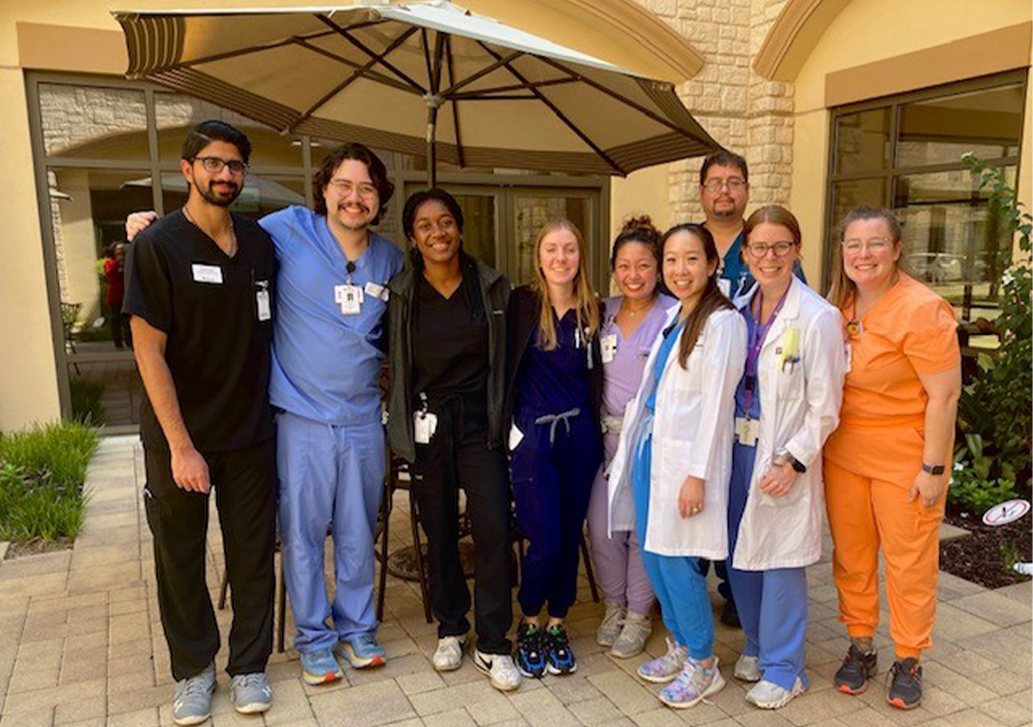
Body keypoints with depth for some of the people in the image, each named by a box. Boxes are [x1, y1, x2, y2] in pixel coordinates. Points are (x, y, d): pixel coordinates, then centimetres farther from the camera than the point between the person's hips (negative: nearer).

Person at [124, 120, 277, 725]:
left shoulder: (260, 243, 4)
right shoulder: (158, 246, -8)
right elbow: (149, 350, -12)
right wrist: (180, 446, -16)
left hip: (250, 431, 3)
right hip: (180, 436, -3)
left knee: (253, 554, 10)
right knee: (180, 556, 11)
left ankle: (250, 665, 28)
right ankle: (194, 669, 31)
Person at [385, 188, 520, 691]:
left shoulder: (493, 287, 0)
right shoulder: (400, 295, -2)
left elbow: (506, 356, 7)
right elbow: (393, 363, 4)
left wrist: (502, 413, 6)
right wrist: (403, 422, 2)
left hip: (480, 422, 0)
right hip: (427, 425, 0)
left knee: (494, 530, -6)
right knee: (439, 532, 10)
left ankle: (492, 645, 10)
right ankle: (450, 629, 31)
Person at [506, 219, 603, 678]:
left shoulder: (592, 311, 5)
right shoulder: (521, 304, -6)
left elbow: (596, 377, 12)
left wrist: (595, 428, 6)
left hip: (579, 434, 4)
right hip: (533, 435, -3)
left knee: (570, 538, 11)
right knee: (545, 543, -1)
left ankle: (557, 627, 30)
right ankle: (528, 625, 25)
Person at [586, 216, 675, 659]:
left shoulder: (675, 315, -9)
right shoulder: (605, 312, 7)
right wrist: (598, 425, 9)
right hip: (609, 435, 4)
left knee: (645, 529, 5)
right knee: (602, 526, 5)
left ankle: (638, 615, 26)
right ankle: (614, 606, 29)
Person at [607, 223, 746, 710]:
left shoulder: (722, 322, -11)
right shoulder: (672, 317, 13)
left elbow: (716, 404, -15)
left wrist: (698, 474, -17)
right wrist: (634, 443, 15)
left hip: (685, 456, -8)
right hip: (650, 446, 8)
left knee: (676, 560, -2)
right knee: (652, 553, 13)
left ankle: (702, 664, 19)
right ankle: (680, 647, 32)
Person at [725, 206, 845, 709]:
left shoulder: (817, 317, -12)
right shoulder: (738, 309, 5)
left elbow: (824, 407, -11)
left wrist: (793, 462, -16)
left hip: (786, 458, -6)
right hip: (739, 447, 6)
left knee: (779, 561, 3)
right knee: (740, 555, 15)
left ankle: (782, 668, 22)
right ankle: (757, 648, 36)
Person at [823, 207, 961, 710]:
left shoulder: (921, 310, -15)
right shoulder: (838, 306, 3)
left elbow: (945, 394, -15)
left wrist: (933, 467, -16)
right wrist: (816, 443, 7)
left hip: (905, 456, -5)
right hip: (843, 452, 5)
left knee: (910, 561, 7)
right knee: (850, 555, 13)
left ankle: (908, 660, 25)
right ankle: (860, 646, 31)